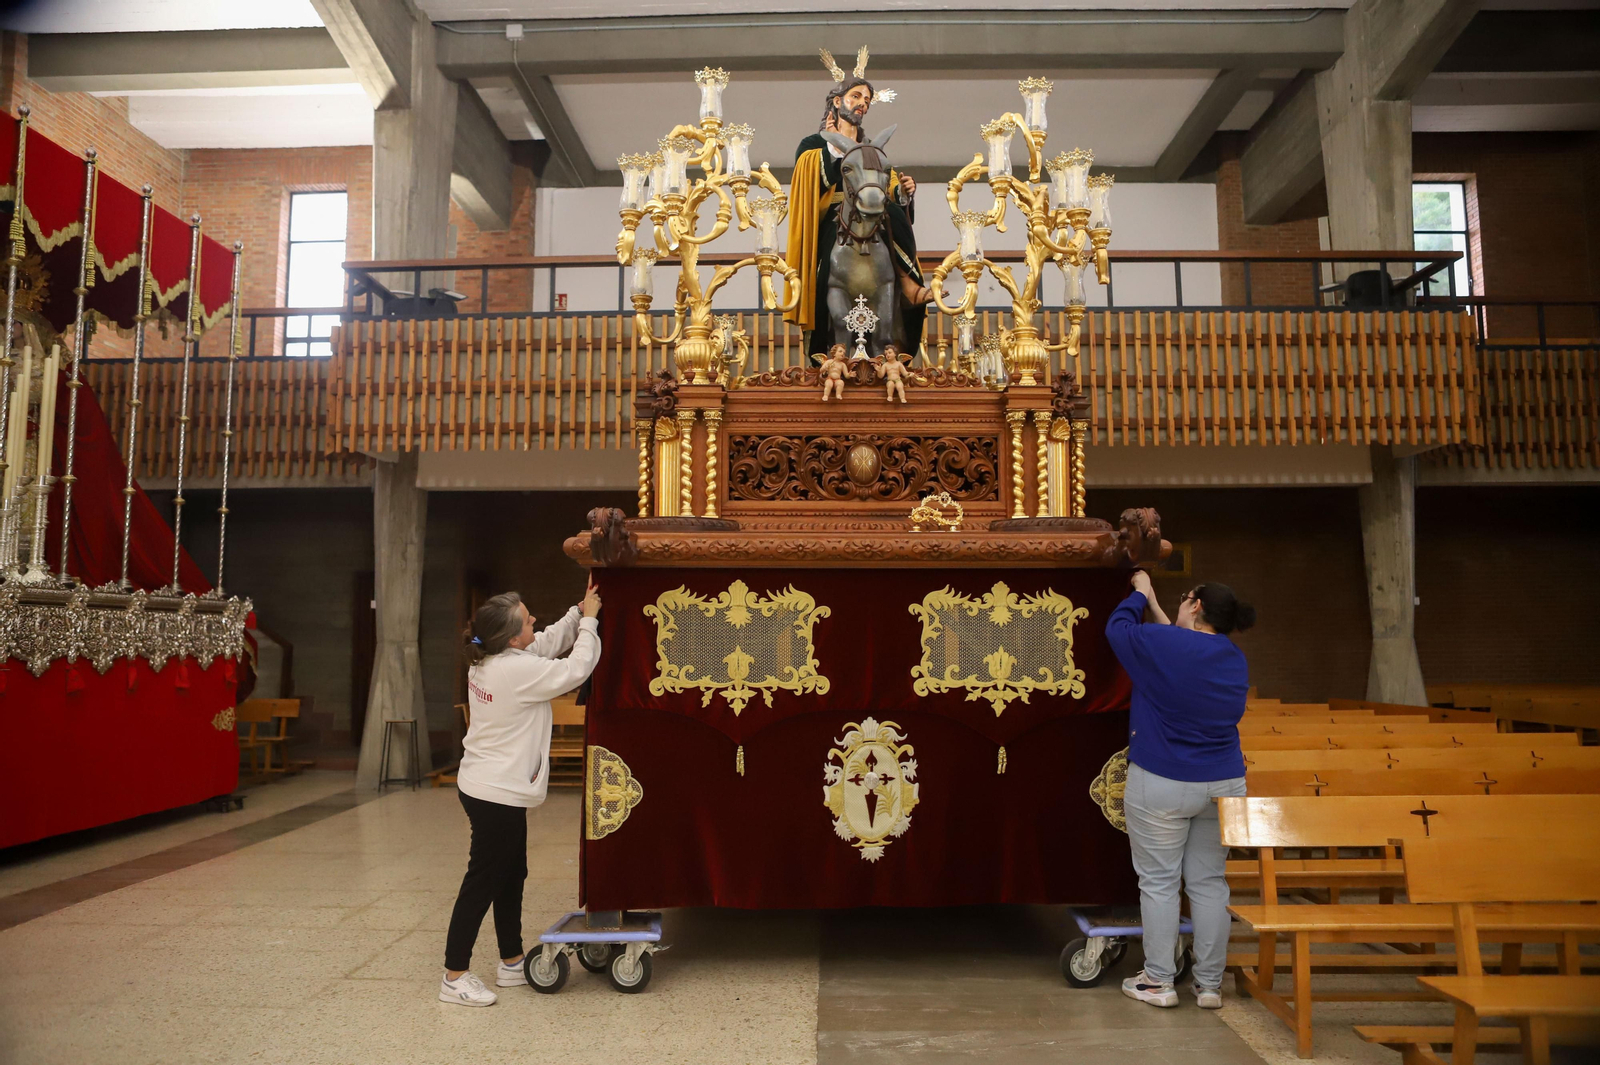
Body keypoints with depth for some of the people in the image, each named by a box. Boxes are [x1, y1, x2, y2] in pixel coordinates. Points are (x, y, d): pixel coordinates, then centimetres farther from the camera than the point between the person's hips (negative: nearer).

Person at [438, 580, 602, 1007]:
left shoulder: (487, 662, 4)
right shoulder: (517, 671, -24)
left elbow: (549, 643, 16)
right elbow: (576, 668, -16)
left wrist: (579, 613, 10)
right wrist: (588, 620, -4)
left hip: (485, 787, 10)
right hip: (497, 795, -10)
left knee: (511, 876, 19)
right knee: (482, 882, 0)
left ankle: (512, 963, 32)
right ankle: (454, 976, 11)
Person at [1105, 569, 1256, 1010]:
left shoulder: (1161, 644, -13)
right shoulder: (1234, 658, 6)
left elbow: (1117, 627, 4)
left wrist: (1141, 593, 20)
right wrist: (1155, 607, 29)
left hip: (1162, 785, -5)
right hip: (1224, 785, 6)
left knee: (1158, 882, 4)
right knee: (1210, 882, 12)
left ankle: (1159, 982, 11)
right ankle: (1210, 985, 18)